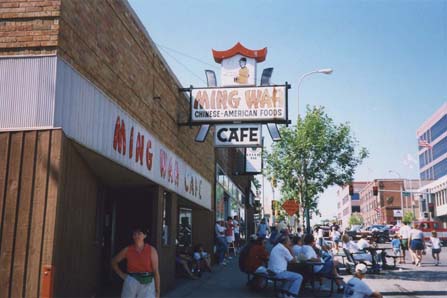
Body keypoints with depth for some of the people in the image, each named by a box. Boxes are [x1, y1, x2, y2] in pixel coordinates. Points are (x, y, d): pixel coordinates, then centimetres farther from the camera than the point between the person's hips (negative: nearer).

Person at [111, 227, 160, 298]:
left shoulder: (151, 250, -4)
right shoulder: (127, 250, 2)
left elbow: (156, 271, -4)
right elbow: (114, 262, 17)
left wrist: (157, 291, -5)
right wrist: (122, 275, 6)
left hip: (147, 284, -2)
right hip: (131, 283, 2)